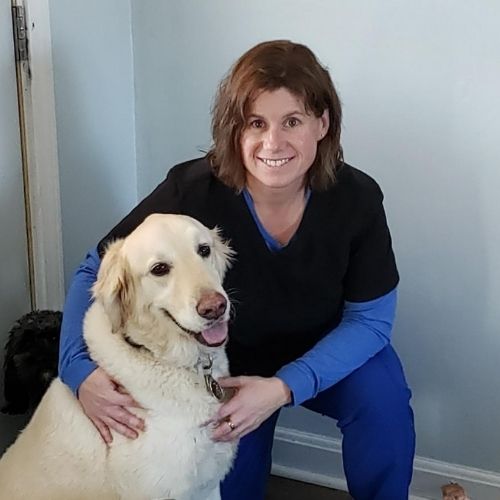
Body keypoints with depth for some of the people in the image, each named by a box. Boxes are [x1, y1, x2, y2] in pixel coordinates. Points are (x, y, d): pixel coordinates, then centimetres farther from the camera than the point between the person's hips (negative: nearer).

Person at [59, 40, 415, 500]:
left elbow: (370, 319, -16)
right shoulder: (192, 192, -28)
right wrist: (81, 370, -33)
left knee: (383, 393, -26)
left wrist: (283, 388, -30)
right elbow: (95, 273, -17)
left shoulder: (357, 198, -24)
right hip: (224, 361, 0)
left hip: (325, 357, 1)